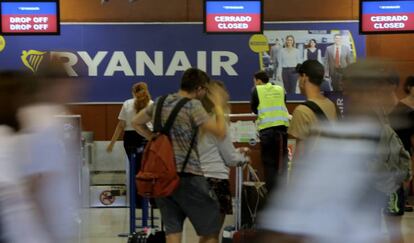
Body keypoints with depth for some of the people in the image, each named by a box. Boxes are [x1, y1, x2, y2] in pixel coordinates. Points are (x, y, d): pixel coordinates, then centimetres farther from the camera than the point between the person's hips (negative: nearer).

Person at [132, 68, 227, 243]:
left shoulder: (160, 102, 11)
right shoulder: (193, 106, -10)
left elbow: (136, 123, 24)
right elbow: (220, 133, -12)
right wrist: (218, 106, 1)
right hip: (187, 175, -7)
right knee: (211, 228, 8)